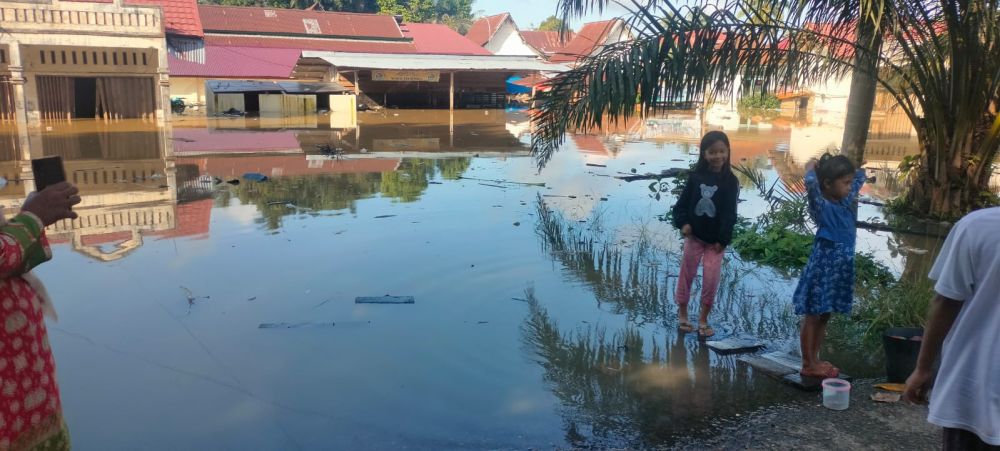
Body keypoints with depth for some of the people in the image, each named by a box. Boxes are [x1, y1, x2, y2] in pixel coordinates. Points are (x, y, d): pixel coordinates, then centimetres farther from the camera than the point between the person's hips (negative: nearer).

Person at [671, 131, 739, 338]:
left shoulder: (730, 181, -7)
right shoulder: (696, 176, -3)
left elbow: (729, 213, -8)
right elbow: (682, 202, 1)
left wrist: (723, 239, -12)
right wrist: (683, 223, -14)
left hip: (715, 240, -1)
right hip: (694, 236, 1)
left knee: (711, 280, 0)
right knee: (686, 275, 10)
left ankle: (703, 319, 17)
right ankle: (682, 314, 26)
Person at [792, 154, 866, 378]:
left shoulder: (847, 201, 7)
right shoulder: (821, 205, -17)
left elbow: (861, 175, 23)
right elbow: (811, 183, -37)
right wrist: (811, 166, -19)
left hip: (840, 267, 8)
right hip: (823, 266, -8)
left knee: (824, 316, 16)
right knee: (812, 316, 3)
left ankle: (815, 360, 26)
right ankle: (808, 365, 11)